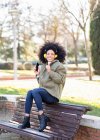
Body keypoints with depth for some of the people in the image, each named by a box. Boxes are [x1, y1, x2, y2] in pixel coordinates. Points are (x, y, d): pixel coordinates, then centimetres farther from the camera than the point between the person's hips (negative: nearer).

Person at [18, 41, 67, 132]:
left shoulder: (59, 66, -1)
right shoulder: (43, 66, 20)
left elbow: (60, 79, -13)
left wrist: (50, 71, -18)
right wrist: (38, 75, 10)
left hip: (53, 95, -7)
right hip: (44, 92, 7)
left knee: (34, 91, -28)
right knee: (30, 93, -18)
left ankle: (42, 118, -23)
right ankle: (26, 120, -18)